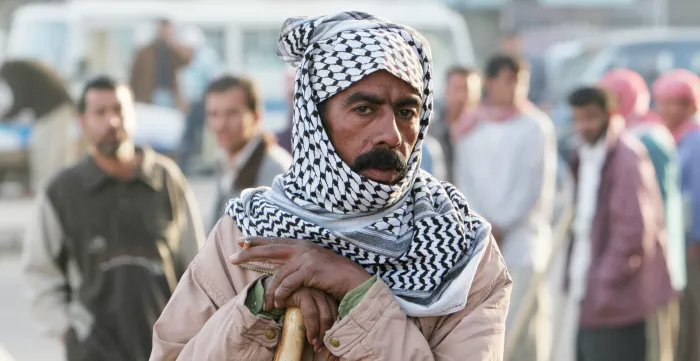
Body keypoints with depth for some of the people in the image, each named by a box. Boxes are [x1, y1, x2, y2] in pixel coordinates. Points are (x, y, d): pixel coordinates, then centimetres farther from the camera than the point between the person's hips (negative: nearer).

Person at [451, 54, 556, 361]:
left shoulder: (536, 126, 3)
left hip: (522, 234, -3)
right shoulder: (470, 128, 12)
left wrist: (502, 225, -6)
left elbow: (535, 185, -1)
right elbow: (465, 184, 10)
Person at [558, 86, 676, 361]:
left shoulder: (626, 157, -14)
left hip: (617, 301, -9)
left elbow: (635, 228, -19)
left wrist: (608, 282, -18)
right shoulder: (585, 158, 15)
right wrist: (573, 281, 14)